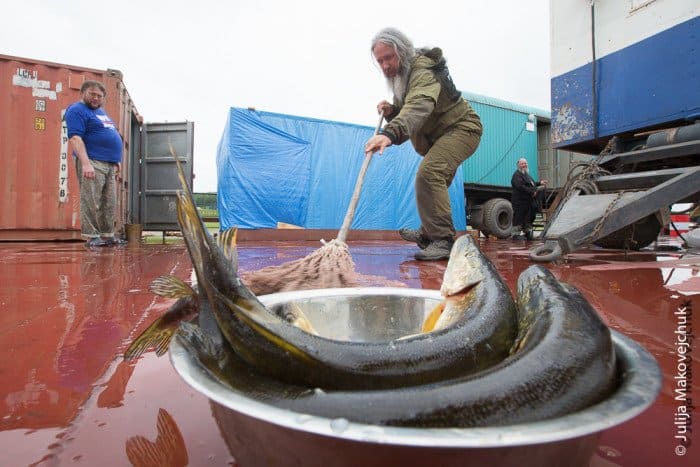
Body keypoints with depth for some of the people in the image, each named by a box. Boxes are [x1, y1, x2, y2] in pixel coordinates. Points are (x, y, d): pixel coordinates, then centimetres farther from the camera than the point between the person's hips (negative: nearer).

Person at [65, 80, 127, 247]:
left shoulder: (101, 111, 24)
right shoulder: (77, 110, -3)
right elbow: (75, 138, -15)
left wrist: (116, 160, 22)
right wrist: (86, 163, -25)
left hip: (110, 164, 8)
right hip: (92, 163, -8)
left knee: (109, 204, 8)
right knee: (91, 203, -7)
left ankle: (107, 235, 14)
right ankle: (91, 236, -3)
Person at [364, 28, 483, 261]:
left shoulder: (423, 72, -26)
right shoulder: (400, 75, 6)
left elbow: (418, 107, -46)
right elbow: (406, 110, 12)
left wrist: (389, 133, -62)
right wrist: (391, 110, -11)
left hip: (461, 129, -10)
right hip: (439, 134, 11)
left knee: (429, 173, -30)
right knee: (434, 180, 18)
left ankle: (443, 240, -27)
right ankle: (428, 234, 34)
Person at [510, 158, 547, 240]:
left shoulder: (526, 174, 23)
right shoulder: (517, 175, -9)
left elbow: (532, 184, 32)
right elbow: (520, 186, -22)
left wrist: (540, 183, 17)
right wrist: (531, 192, -23)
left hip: (528, 202, 10)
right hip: (520, 202, -10)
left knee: (528, 218, 13)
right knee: (519, 218, -7)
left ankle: (527, 233, 21)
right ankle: (515, 234, -2)